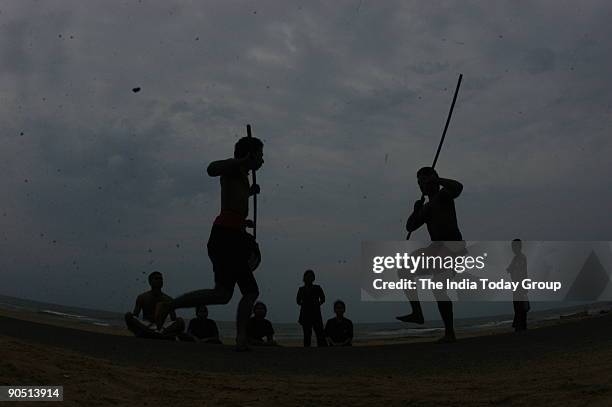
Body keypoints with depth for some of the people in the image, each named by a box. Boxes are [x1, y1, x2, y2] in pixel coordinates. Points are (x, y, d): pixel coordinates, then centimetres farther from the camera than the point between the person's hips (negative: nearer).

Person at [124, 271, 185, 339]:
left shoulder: (168, 299, 9)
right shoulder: (142, 297, 8)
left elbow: (173, 320, 5)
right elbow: (134, 316, 2)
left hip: (160, 328, 0)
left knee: (181, 321, -26)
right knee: (128, 316, -30)